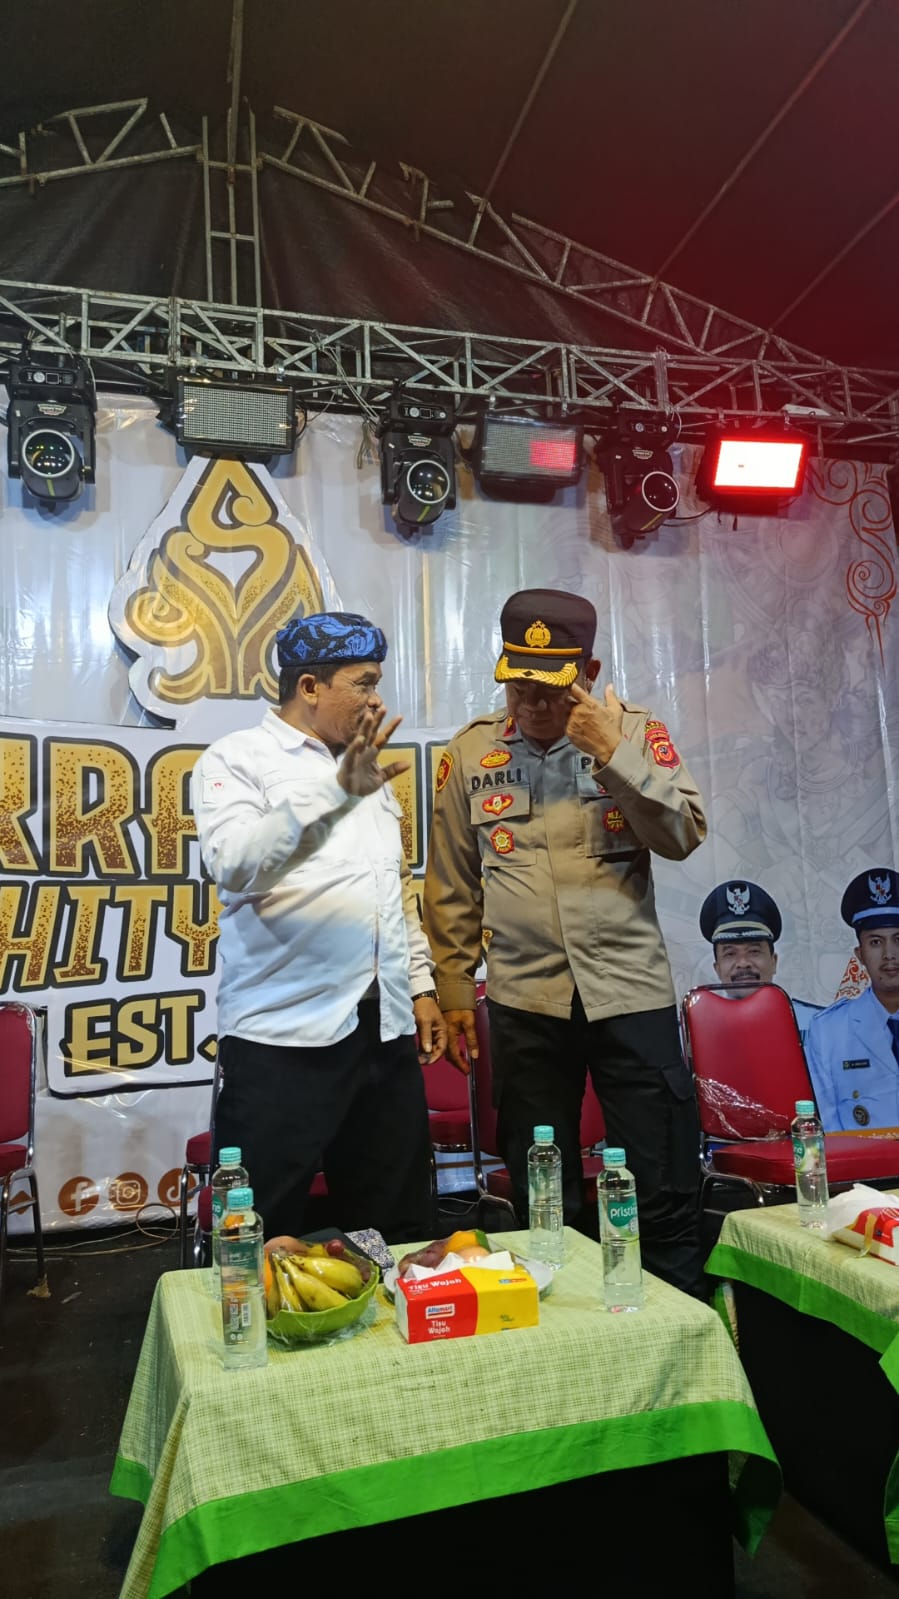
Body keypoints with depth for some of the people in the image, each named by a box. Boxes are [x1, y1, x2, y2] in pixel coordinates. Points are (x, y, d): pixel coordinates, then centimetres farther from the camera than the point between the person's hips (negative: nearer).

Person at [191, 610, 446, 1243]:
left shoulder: (367, 766, 18)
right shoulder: (237, 760, -3)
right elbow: (235, 866, -22)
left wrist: (422, 984, 16)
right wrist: (338, 789, -32)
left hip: (387, 1029, 6)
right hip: (284, 1036, -6)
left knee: (402, 1232, 13)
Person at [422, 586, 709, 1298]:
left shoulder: (635, 732, 0)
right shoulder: (471, 752, 3)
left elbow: (684, 835, -10)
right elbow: (452, 887, 7)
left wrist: (615, 753, -18)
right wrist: (454, 989, 7)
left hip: (632, 991, -1)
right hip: (524, 999, 1)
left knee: (667, 1192, 7)